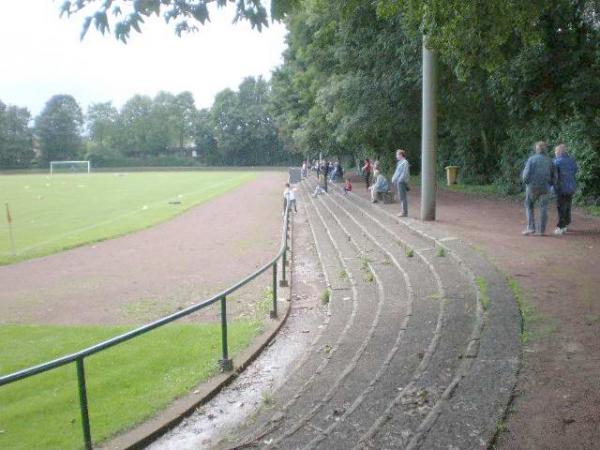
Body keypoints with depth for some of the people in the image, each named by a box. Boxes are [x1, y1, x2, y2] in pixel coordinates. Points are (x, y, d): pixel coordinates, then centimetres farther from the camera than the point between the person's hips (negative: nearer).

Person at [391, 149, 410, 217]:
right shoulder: (400, 162, 16)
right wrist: (393, 179, 11)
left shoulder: (405, 162, -14)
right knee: (400, 197, 13)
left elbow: (405, 173, -19)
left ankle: (405, 212, -1)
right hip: (398, 182, 10)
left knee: (402, 197, -6)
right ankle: (404, 211, 20)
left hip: (401, 182, -10)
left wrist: (399, 180, -20)